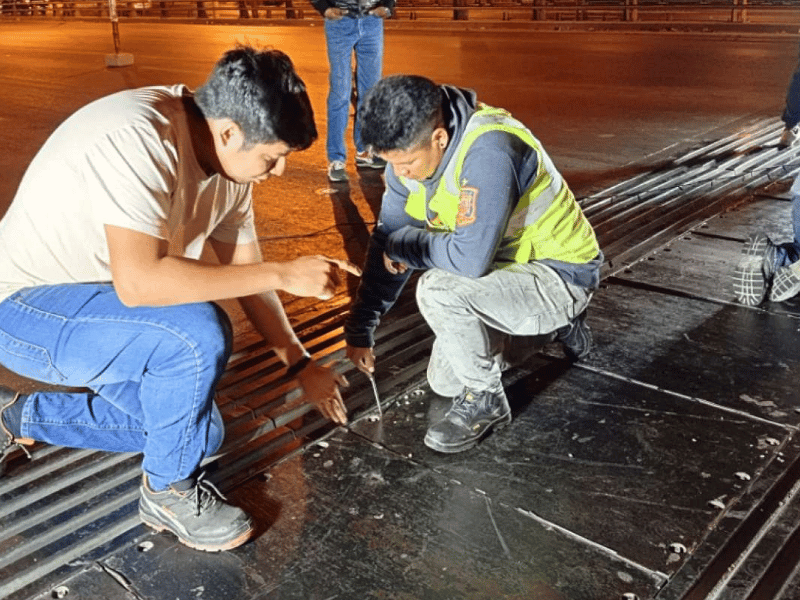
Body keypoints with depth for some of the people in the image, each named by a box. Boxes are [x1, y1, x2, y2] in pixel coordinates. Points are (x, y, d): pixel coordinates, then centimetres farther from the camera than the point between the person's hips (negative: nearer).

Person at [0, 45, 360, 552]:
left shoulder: (230, 158, -5)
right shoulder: (140, 138, -31)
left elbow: (244, 272, 4)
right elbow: (137, 280, -40)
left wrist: (301, 364, 3)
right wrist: (284, 274, -35)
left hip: (100, 308, 8)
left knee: (198, 433, 7)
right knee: (198, 334, -31)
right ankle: (169, 491, -4)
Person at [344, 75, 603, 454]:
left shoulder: (488, 150, -34)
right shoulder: (410, 151, -9)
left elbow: (470, 259, -39)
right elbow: (387, 242, -1)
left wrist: (403, 244, -21)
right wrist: (360, 329, -2)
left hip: (560, 275, -9)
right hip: (503, 267, 9)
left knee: (438, 290, -32)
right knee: (444, 383, 16)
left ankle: (486, 400, -7)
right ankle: (554, 322, 30)